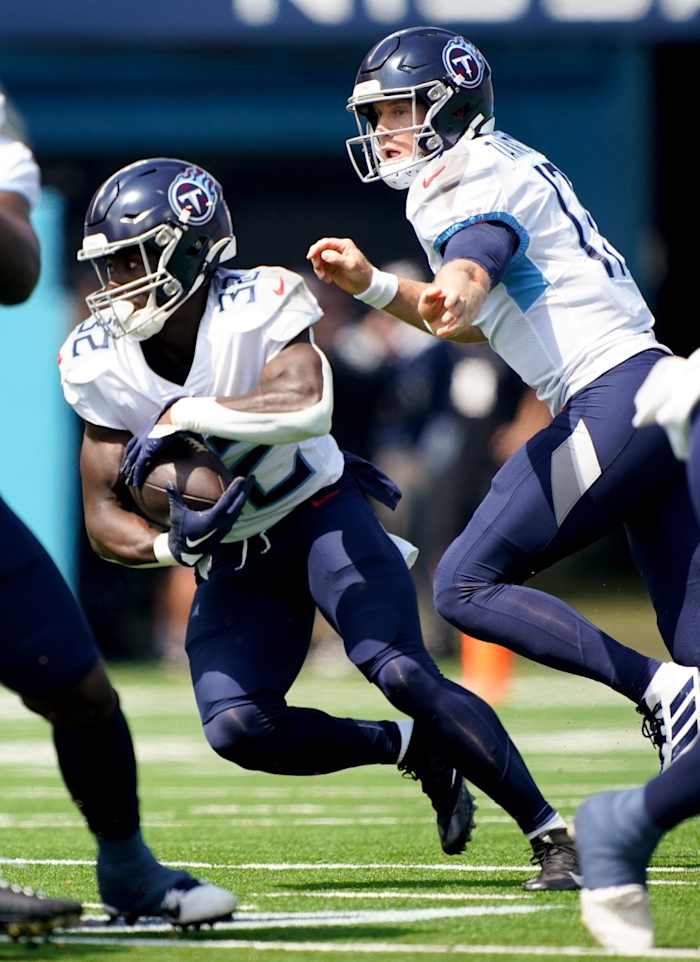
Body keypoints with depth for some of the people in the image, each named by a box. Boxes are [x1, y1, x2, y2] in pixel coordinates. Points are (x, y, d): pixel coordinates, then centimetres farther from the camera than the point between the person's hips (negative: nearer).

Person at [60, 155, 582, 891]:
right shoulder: (99, 365, -10)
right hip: (235, 557, 4)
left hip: (321, 518, -4)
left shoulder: (254, 308, -22)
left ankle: (554, 835, -11)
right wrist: (171, 547, -28)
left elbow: (307, 405, -42)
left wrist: (185, 417, -41)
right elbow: (105, 519, -8)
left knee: (402, 675, -22)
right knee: (236, 728, -17)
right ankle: (416, 749, 5)